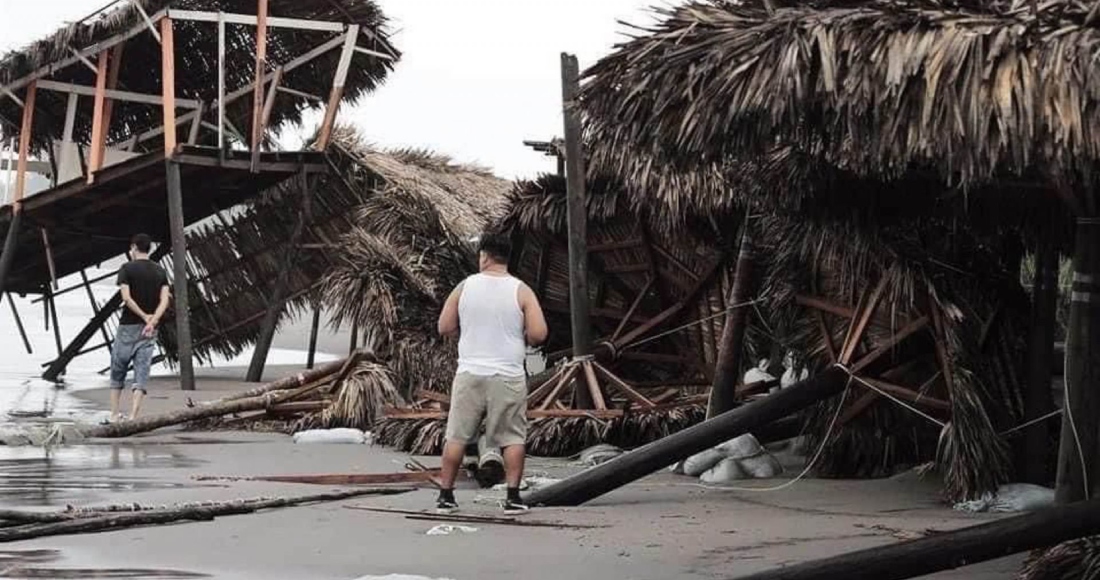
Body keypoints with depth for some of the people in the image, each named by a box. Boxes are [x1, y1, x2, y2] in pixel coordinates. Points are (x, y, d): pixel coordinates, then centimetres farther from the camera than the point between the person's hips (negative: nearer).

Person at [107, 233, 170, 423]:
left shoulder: (127, 269, -5)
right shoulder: (160, 272, 8)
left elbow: (126, 298, -15)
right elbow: (164, 300, -4)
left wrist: (144, 316, -9)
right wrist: (153, 321, -14)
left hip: (128, 326, -3)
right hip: (149, 329, 3)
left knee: (118, 370, 9)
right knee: (142, 372, 1)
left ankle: (114, 414, 8)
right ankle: (132, 417, -8)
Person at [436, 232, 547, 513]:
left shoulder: (464, 287, 1)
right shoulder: (521, 290, -3)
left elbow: (444, 327, 6)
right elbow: (538, 334, -9)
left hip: (469, 374, 1)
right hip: (508, 376, -1)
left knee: (457, 436, 8)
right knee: (513, 438, 6)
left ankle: (446, 495, 11)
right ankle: (513, 497, 3)